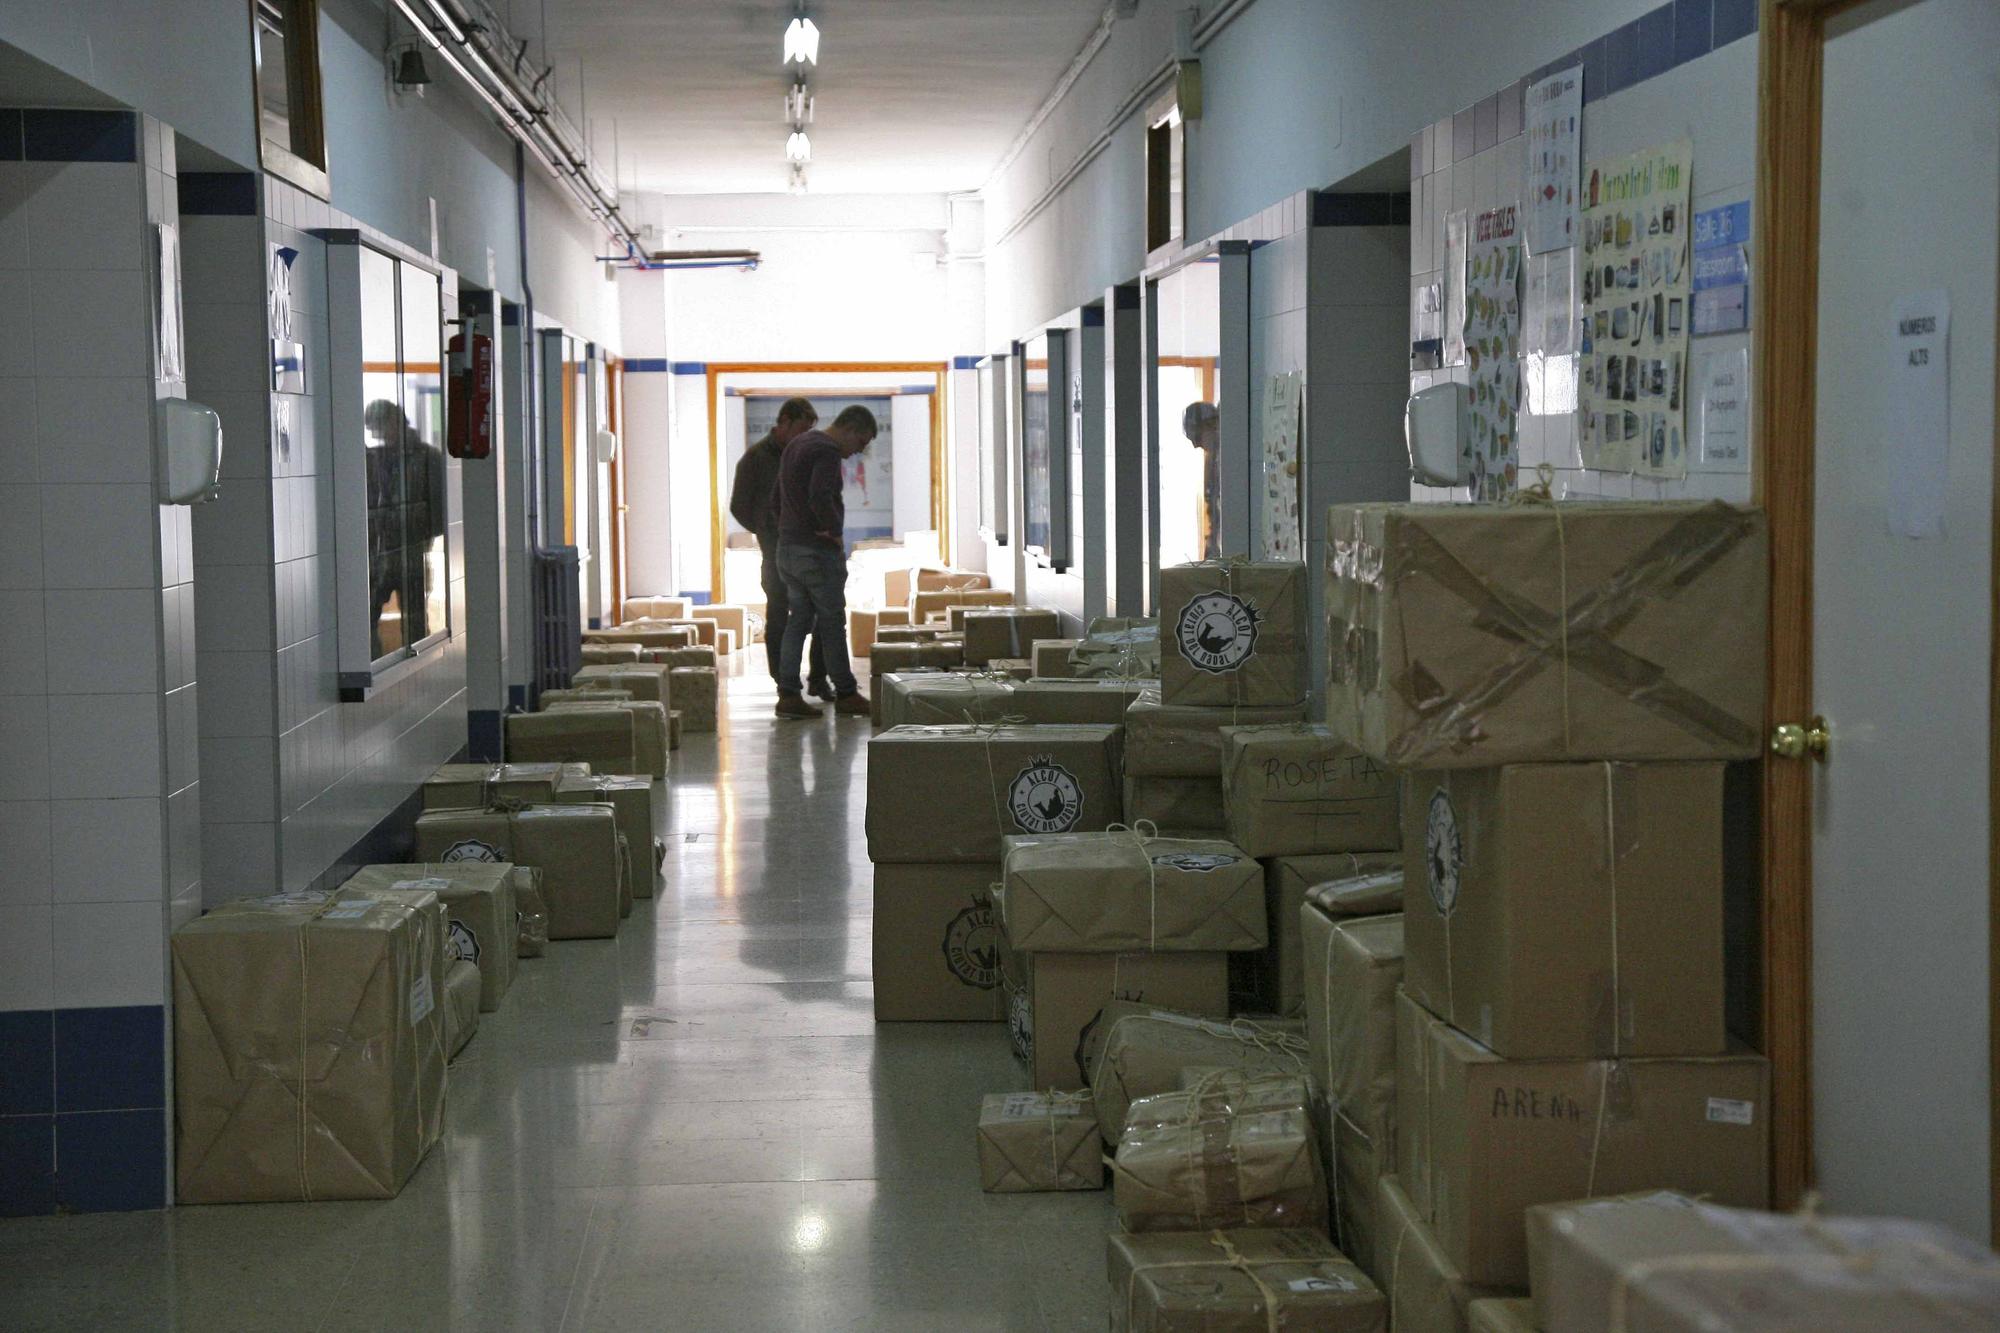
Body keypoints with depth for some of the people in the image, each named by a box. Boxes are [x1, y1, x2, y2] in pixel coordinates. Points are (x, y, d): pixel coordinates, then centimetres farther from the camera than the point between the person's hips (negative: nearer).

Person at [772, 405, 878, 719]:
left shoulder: (797, 445, 14)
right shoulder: (828, 452, -16)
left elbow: (779, 498, 22)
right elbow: (819, 498, -31)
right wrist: (836, 532, -17)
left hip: (788, 548, 9)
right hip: (818, 551, -9)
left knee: (799, 620, 9)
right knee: (832, 622, 1)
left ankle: (788, 695, 3)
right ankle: (845, 694, 9)